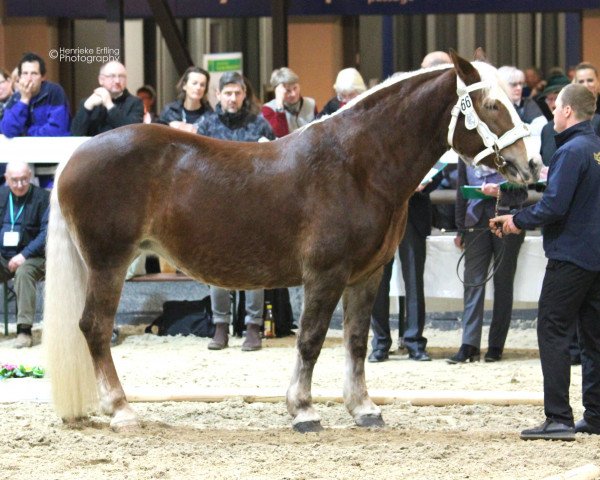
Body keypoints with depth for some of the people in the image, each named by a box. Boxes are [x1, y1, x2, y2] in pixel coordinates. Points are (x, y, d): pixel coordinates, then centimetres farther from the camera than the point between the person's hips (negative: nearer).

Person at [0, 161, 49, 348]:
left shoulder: (42, 198, -3)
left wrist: (24, 255, -19)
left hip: (30, 257, -4)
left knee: (23, 272, -35)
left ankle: (24, 329, -32)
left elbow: (46, 232, -9)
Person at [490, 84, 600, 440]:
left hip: (570, 255, -9)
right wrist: (517, 218, 18)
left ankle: (559, 418, -9)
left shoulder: (571, 152, -16)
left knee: (552, 331, -5)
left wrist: (518, 221, -6)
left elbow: (553, 207, -22)